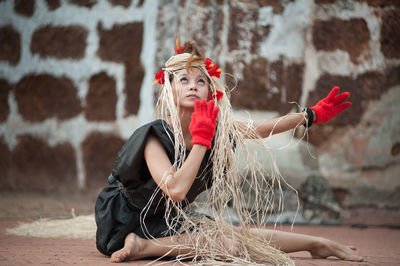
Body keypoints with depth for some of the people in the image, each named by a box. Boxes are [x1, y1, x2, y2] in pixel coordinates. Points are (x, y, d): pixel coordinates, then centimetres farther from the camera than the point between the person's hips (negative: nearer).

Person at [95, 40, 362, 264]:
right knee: (227, 241, -23)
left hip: (172, 220, 7)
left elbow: (264, 129, 7)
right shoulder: (154, 136, -23)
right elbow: (175, 190, -36)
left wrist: (314, 114, 5)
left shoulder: (217, 129, -4)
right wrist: (202, 140, -30)